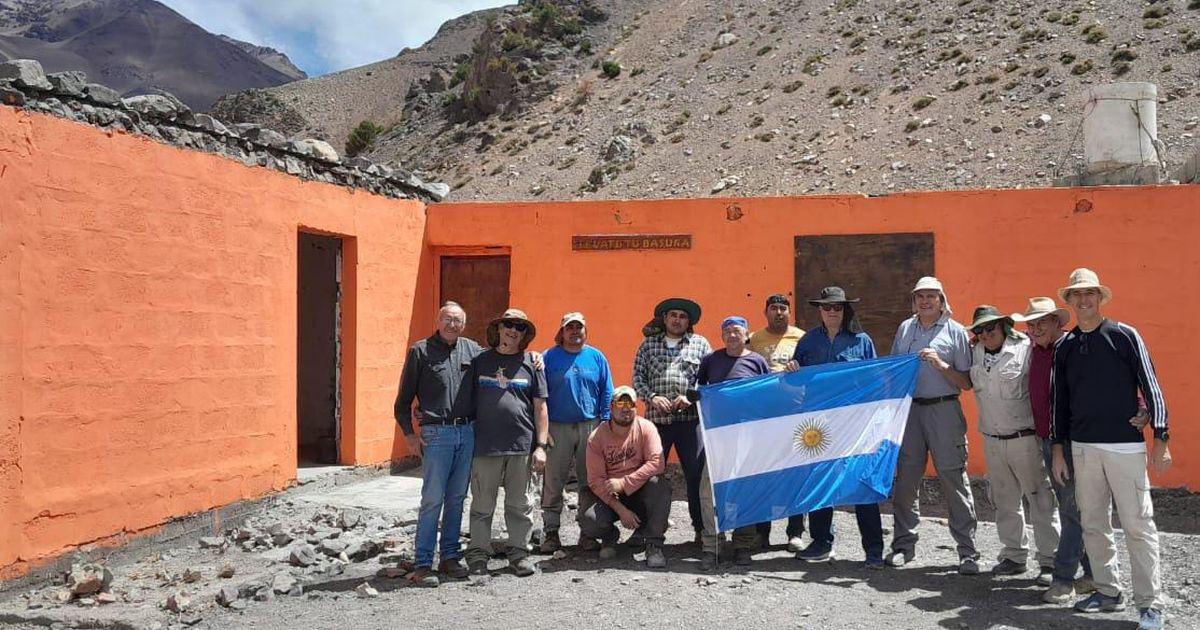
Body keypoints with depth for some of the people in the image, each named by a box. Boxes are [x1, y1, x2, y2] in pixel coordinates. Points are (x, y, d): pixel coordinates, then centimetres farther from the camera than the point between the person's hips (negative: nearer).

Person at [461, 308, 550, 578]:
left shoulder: (531, 364, 7)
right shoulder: (480, 361, 6)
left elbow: (540, 407, 6)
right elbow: (465, 403, 8)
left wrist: (541, 446, 0)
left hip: (522, 446, 0)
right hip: (485, 445, 0)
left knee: (520, 505, 9)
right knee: (482, 505, 6)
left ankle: (520, 553, 19)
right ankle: (478, 554, 15)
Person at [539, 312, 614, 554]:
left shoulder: (596, 357, 8)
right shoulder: (549, 357, 3)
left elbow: (607, 393, 9)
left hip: (590, 427, 2)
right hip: (557, 428, -2)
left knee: (590, 482, 6)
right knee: (553, 484, -2)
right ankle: (551, 532, 7)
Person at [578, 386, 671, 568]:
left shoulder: (646, 428, -9)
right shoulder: (596, 437, -9)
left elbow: (656, 463, -21)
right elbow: (595, 480, -12)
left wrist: (624, 483, -27)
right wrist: (620, 509, -21)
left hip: (639, 492, 0)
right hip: (608, 496, 0)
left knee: (660, 485, -32)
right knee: (588, 519, -29)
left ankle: (654, 544, -17)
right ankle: (610, 536, 10)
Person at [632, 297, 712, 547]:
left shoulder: (700, 344, 9)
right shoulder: (648, 344, 13)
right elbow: (638, 377, 9)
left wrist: (690, 396, -10)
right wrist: (651, 397, -7)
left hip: (690, 417, -1)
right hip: (656, 417, 1)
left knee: (696, 473, -1)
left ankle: (701, 528, 10)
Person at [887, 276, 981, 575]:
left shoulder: (955, 331, 2)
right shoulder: (905, 329, 13)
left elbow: (967, 382, 1)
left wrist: (941, 365, -14)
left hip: (944, 410, -3)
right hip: (909, 408, 3)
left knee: (954, 478, -4)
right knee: (906, 477, 4)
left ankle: (968, 552, 2)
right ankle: (903, 544, 14)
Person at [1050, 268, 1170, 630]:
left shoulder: (1124, 336, -2)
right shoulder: (1064, 347, 9)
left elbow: (1150, 388, -3)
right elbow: (1059, 399, 13)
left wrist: (1160, 440, -8)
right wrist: (1058, 449, 11)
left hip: (1125, 445, -4)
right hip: (1082, 447, 5)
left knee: (1138, 525, -3)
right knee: (1093, 523, 9)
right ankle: (1108, 592, 21)